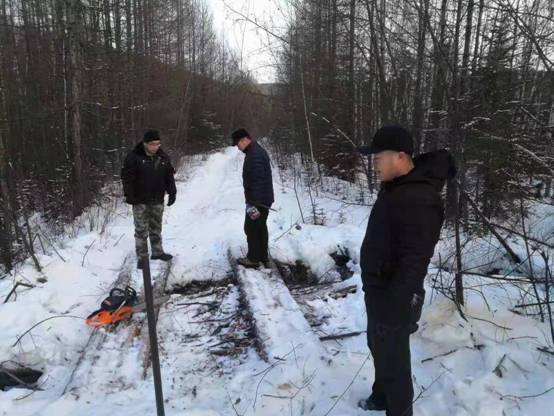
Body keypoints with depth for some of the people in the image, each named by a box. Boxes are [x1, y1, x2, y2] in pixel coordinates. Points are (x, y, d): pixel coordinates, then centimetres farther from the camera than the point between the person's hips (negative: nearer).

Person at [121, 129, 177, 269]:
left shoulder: (163, 157, 3)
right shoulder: (134, 157, -11)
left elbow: (169, 177, 10)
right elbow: (127, 178, -9)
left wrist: (172, 193, 6)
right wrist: (129, 195, -13)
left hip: (158, 200, 4)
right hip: (140, 201, -4)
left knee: (156, 228, 16)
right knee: (141, 230, 0)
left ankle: (157, 252, 29)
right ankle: (142, 257, 10)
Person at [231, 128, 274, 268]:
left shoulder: (254, 154, -21)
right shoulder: (256, 151, 14)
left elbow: (257, 181, -27)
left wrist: (252, 203, -26)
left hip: (257, 200, -10)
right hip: (264, 199, 10)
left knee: (251, 228, 0)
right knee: (260, 227, 17)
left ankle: (253, 259, 10)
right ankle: (262, 257, 26)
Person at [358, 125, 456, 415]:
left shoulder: (418, 200, -28)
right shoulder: (396, 187, 5)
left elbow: (414, 262, -29)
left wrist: (393, 309, -25)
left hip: (394, 299, -10)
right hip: (378, 290, 10)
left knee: (393, 357, 9)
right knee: (378, 347, 27)